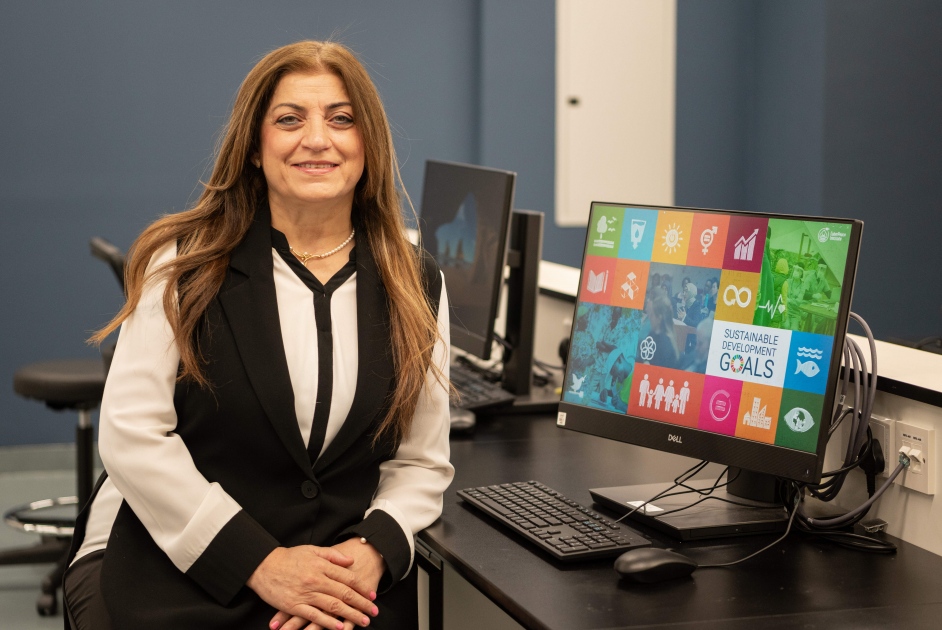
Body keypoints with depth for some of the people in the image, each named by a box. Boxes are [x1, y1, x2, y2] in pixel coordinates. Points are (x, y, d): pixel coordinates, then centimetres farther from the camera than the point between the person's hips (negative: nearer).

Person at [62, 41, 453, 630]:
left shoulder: (416, 288, 7)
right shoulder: (184, 265, -1)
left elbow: (422, 463, 9)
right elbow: (130, 434, -7)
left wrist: (373, 550, -11)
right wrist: (260, 562, -14)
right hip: (168, 579, -2)